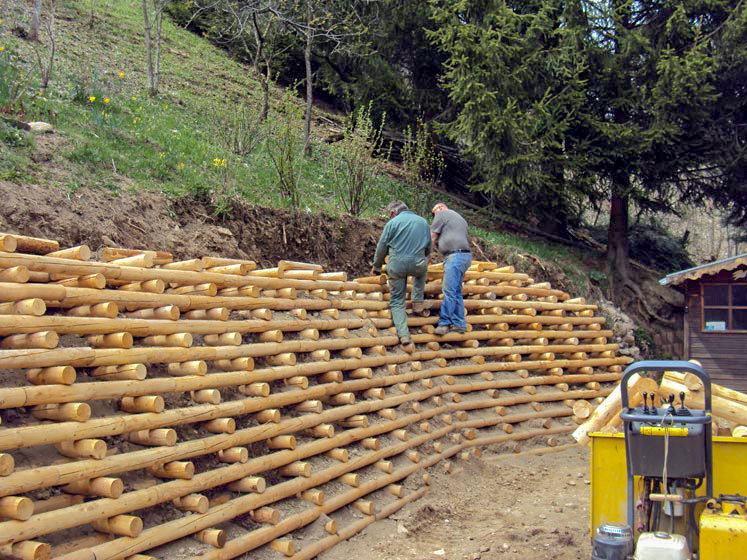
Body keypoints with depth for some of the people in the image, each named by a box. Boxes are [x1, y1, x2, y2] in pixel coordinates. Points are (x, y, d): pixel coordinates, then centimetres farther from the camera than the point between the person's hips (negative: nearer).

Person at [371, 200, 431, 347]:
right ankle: (418, 302, 28)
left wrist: (376, 266, 19)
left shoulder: (392, 223, 1)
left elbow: (381, 248, 4)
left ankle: (403, 334, -3)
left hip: (397, 266, -2)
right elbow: (428, 248, 22)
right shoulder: (423, 222, 12)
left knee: (397, 300, 8)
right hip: (418, 264, 2)